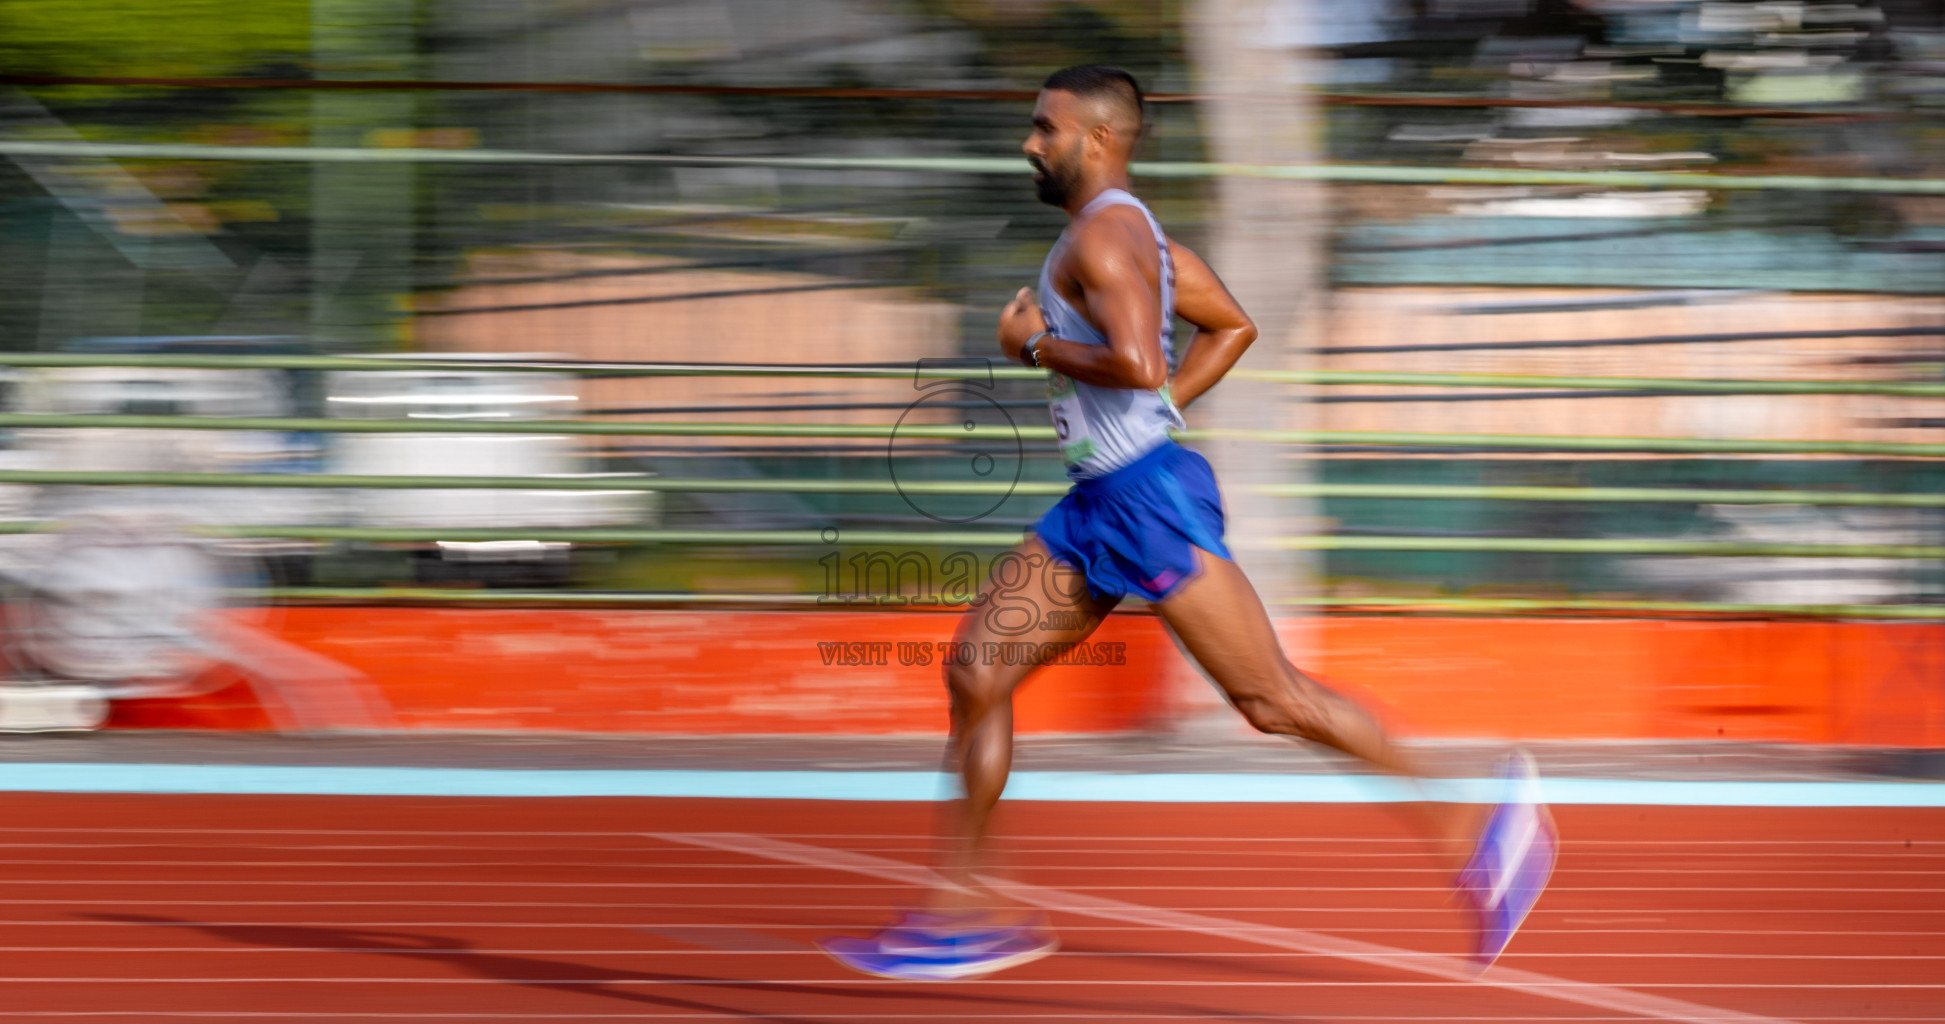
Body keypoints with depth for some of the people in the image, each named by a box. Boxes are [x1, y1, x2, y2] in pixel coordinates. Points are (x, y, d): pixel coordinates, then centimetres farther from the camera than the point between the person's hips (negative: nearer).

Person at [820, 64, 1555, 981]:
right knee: (977, 671, 5)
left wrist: (1035, 344, -16)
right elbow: (1233, 327, 26)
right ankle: (964, 906, 8)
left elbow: (1138, 363, -30)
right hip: (1097, 506, 11)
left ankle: (1471, 828, 0)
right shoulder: (1130, 231, 16)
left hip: (1148, 502, -11)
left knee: (1273, 700, -7)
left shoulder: (1103, 235, -15)